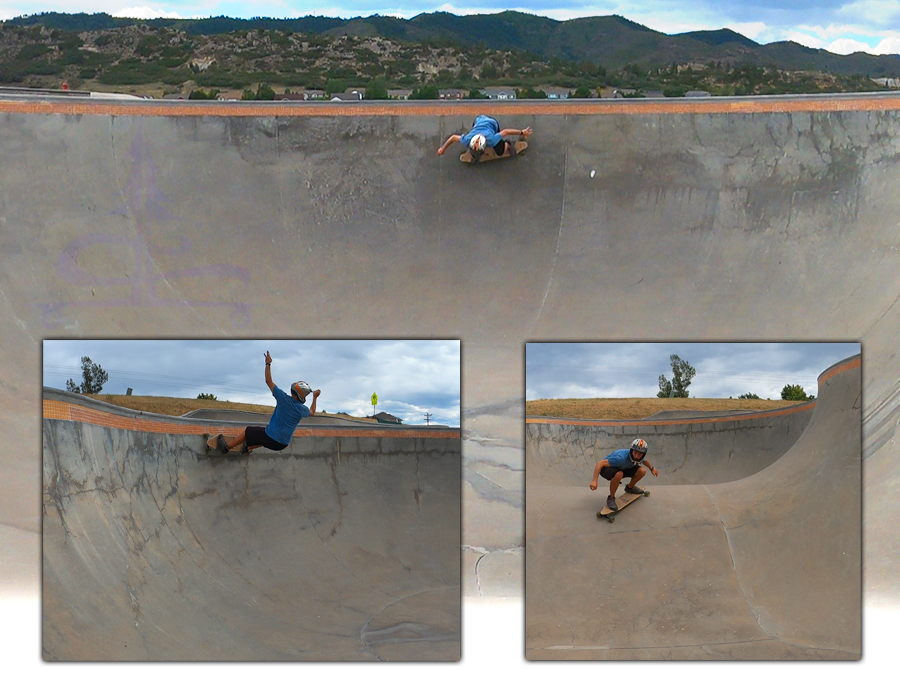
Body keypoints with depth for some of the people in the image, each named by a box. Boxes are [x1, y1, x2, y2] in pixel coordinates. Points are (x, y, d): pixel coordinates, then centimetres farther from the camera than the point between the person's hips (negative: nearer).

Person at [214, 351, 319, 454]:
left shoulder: (284, 399, -20)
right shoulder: (302, 410, -10)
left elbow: (269, 381, -12)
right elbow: (312, 412, 16)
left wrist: (268, 364, -3)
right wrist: (314, 398, 27)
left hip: (270, 438, -5)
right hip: (282, 445, 5)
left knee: (246, 432, 18)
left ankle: (226, 447, 32)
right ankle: (247, 448, 55)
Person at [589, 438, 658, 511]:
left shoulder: (640, 457, -17)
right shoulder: (622, 458, -39)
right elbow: (600, 463, -41)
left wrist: (652, 468, 30)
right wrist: (594, 481, -47)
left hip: (623, 468, 7)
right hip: (607, 467, -7)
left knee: (642, 471, -12)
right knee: (618, 474, -40)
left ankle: (630, 487, 18)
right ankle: (611, 498, -17)